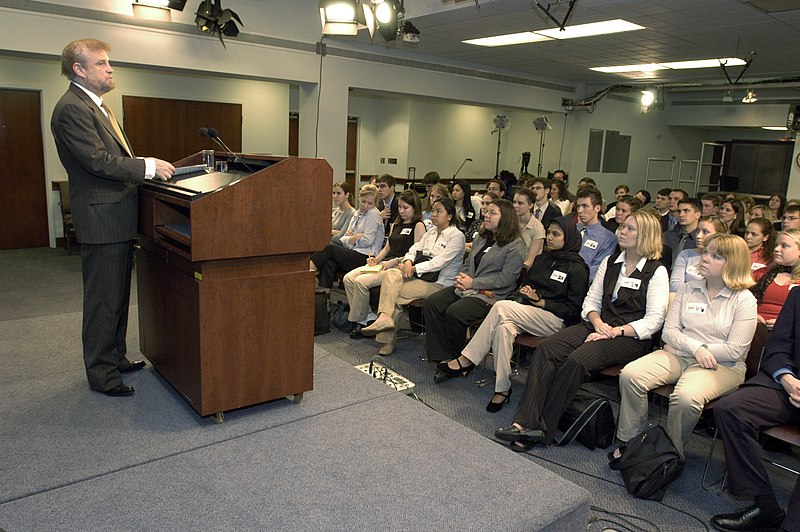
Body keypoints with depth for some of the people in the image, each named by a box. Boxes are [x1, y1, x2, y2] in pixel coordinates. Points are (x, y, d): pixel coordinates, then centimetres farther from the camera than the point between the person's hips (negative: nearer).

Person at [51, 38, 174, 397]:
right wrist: (148, 167, -19)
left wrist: (146, 169, 7)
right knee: (103, 300, 0)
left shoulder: (97, 105, 18)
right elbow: (98, 160, -22)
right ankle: (101, 374, 12)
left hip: (118, 218, 10)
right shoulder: (72, 108, -15)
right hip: (101, 219, -10)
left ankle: (115, 357, 33)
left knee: (118, 296, 19)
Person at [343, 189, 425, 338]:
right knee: (348, 278, -12)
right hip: (384, 264, 9)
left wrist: (395, 261, -18)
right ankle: (366, 315, -9)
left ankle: (359, 321, -11)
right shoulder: (396, 225, 25)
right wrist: (375, 260, 6)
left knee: (361, 281, -27)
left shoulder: (418, 225, -1)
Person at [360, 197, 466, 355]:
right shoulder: (431, 231, 20)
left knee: (395, 293, -22)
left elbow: (440, 262, -15)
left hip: (439, 283, -7)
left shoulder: (456, 236, -6)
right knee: (391, 275, -22)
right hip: (419, 275, 7)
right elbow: (415, 248, 14)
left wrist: (414, 268, -17)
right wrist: (408, 262, -8)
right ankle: (385, 318, -25)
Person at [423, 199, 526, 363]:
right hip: (466, 288, 8)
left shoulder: (515, 245, -6)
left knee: (454, 313, -29)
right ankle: (439, 355, -11)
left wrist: (473, 283, -15)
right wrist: (461, 278, -1)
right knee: (431, 303, -14)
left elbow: (506, 278, -14)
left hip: (490, 294, -8)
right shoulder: (481, 238, 19)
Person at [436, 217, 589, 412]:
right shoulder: (542, 259, 22)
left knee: (502, 307, -29)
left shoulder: (577, 268, 1)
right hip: (527, 313, 6)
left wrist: (540, 301, -10)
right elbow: (525, 283, 30)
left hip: (557, 321, -6)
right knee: (504, 327, -31)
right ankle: (502, 388, -28)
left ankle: (466, 361, -23)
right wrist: (524, 291, 6)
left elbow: (574, 310, -4)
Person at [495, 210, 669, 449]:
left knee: (577, 360, -31)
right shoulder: (610, 262, 17)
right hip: (598, 325, 5)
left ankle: (542, 428, -22)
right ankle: (525, 421, -29)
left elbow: (654, 320, -7)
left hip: (631, 337, -5)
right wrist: (598, 323, -6)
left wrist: (615, 331, -16)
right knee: (547, 348, -22)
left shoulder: (657, 271, 0)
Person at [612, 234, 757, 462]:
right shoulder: (688, 289, 12)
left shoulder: (744, 300, -1)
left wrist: (693, 348, -6)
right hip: (678, 355, 4)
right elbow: (669, 331, 6)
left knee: (686, 397, -36)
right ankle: (629, 442, -8)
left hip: (722, 365, -4)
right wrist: (695, 347, -13)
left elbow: (735, 350, -8)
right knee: (630, 374, -23)